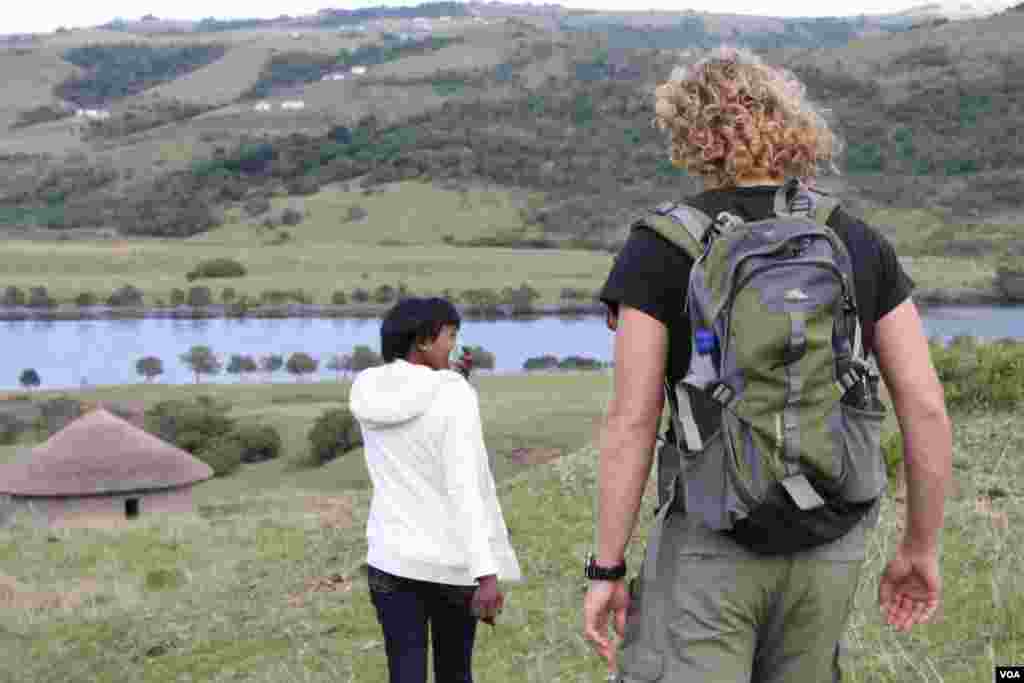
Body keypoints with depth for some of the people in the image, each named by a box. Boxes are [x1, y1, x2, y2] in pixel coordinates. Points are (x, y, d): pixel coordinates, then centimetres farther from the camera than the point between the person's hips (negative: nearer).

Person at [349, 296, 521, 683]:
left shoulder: (370, 393, 2)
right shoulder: (453, 395, -16)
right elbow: (464, 487, -23)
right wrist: (487, 573, -25)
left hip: (392, 558, 4)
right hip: (450, 561, -4)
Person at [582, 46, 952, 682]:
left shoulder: (661, 246, -6)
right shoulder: (861, 243, 4)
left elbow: (631, 423, -10)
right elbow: (927, 409, 1)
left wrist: (607, 568, -3)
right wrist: (921, 549, 11)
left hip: (710, 543, -4)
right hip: (831, 544, 4)